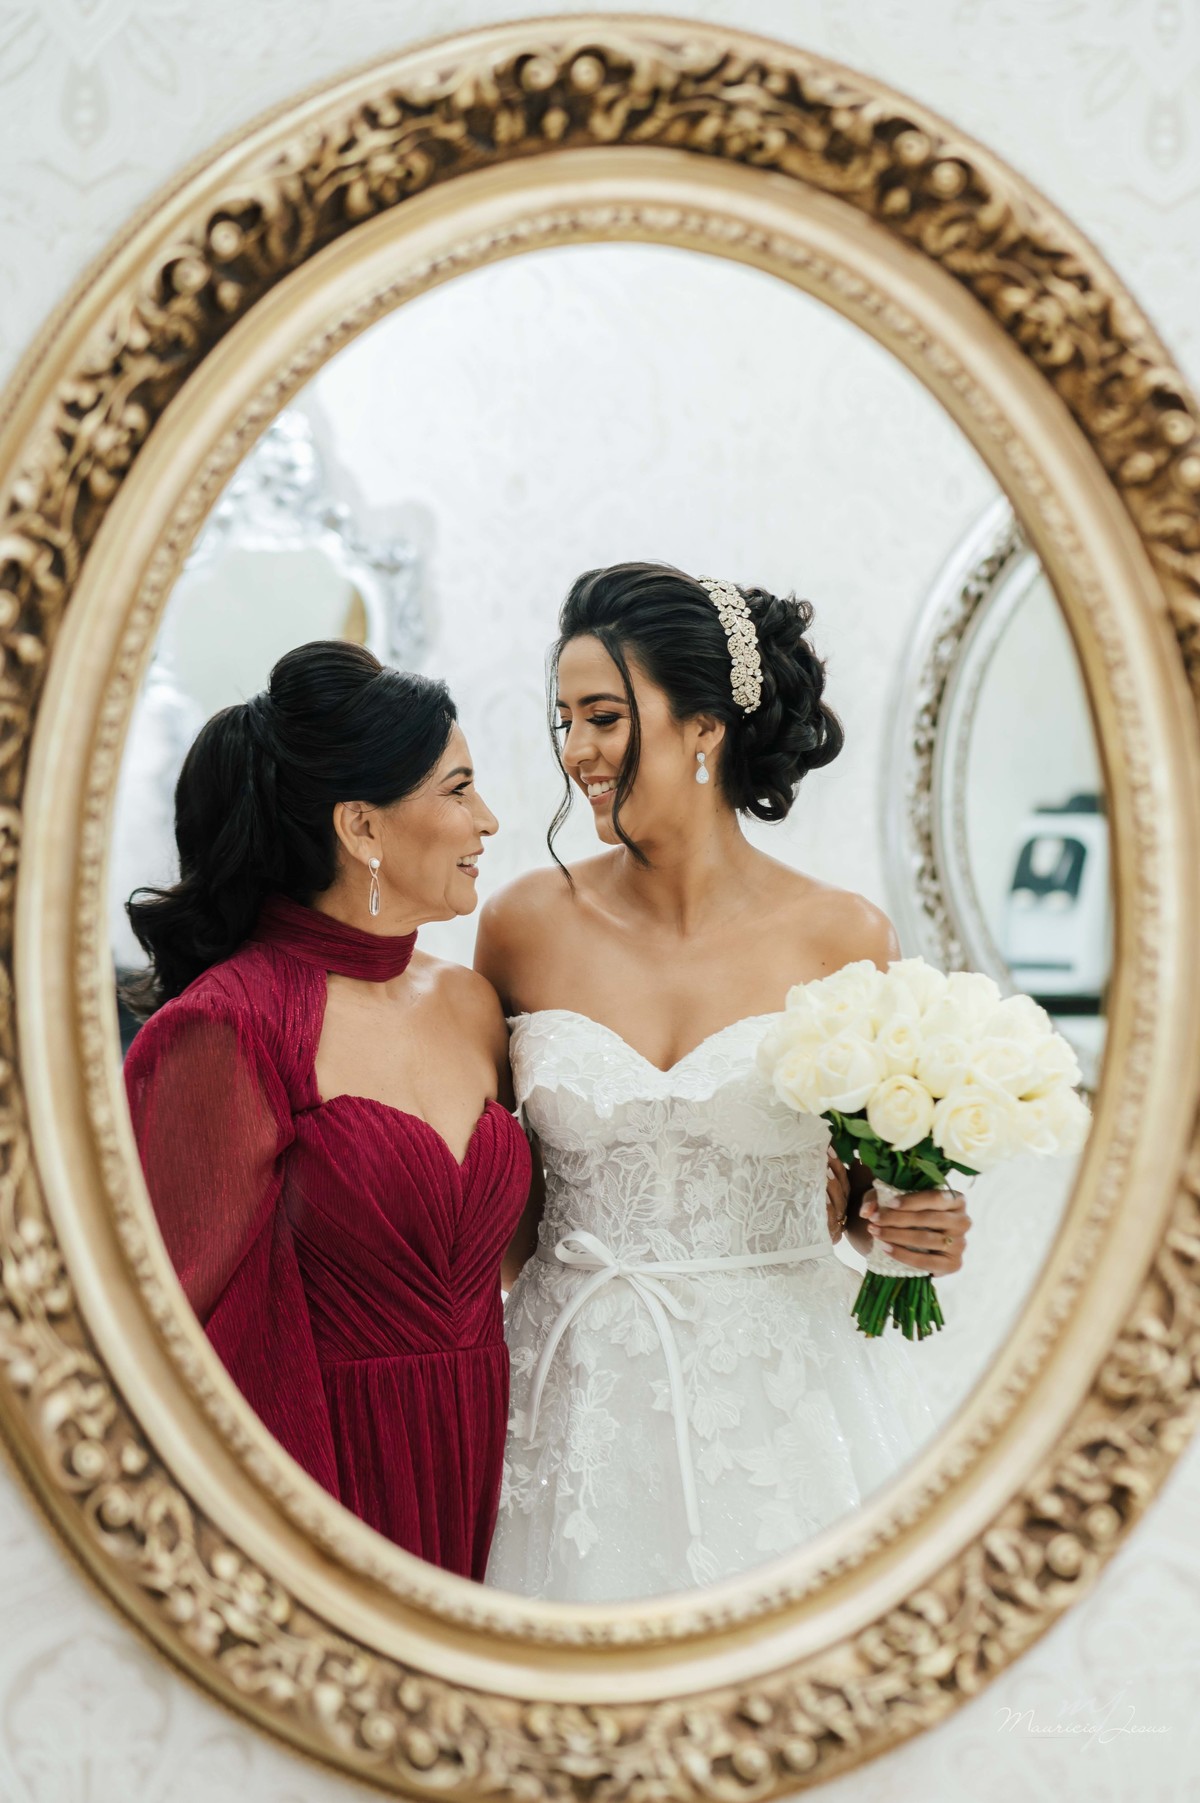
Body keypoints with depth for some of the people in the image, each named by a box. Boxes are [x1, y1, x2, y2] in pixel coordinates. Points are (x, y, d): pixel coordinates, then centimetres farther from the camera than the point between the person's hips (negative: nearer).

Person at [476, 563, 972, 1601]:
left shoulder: (842, 940, -5)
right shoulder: (528, 925, -2)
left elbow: (853, 1182, 8)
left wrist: (898, 1227, -12)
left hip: (786, 1392, -1)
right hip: (584, 1393, 1)